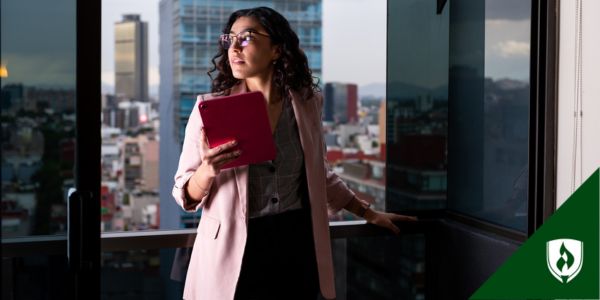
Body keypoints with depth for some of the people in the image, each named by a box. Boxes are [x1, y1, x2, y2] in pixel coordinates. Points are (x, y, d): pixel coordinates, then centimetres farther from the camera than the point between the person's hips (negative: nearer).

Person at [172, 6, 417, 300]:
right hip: (234, 251, -2)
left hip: (296, 243, 2)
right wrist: (208, 170, -24)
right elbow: (186, 195, -4)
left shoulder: (306, 103, 1)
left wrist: (369, 213, 17)